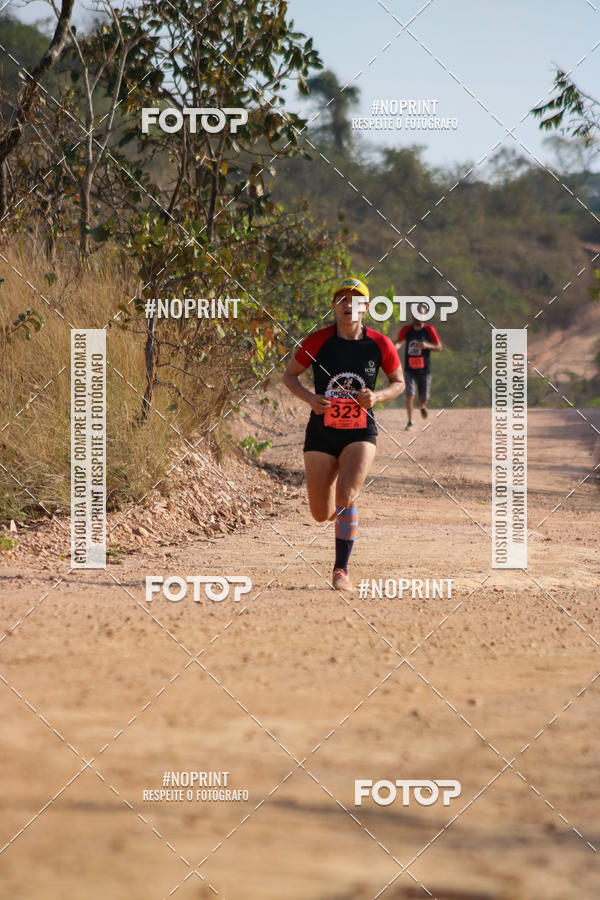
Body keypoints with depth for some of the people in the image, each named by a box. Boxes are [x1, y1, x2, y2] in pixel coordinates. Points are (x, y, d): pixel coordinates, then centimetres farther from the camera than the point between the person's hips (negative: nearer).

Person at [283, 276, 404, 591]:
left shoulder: (380, 345, -4)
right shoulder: (318, 341, -7)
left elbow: (399, 382, 11)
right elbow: (289, 375, 5)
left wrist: (377, 396, -11)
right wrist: (310, 398, -14)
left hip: (360, 433, -1)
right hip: (322, 433, 1)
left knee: (345, 498, -23)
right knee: (321, 514, 2)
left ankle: (341, 570, -9)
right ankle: (345, 509, 42)